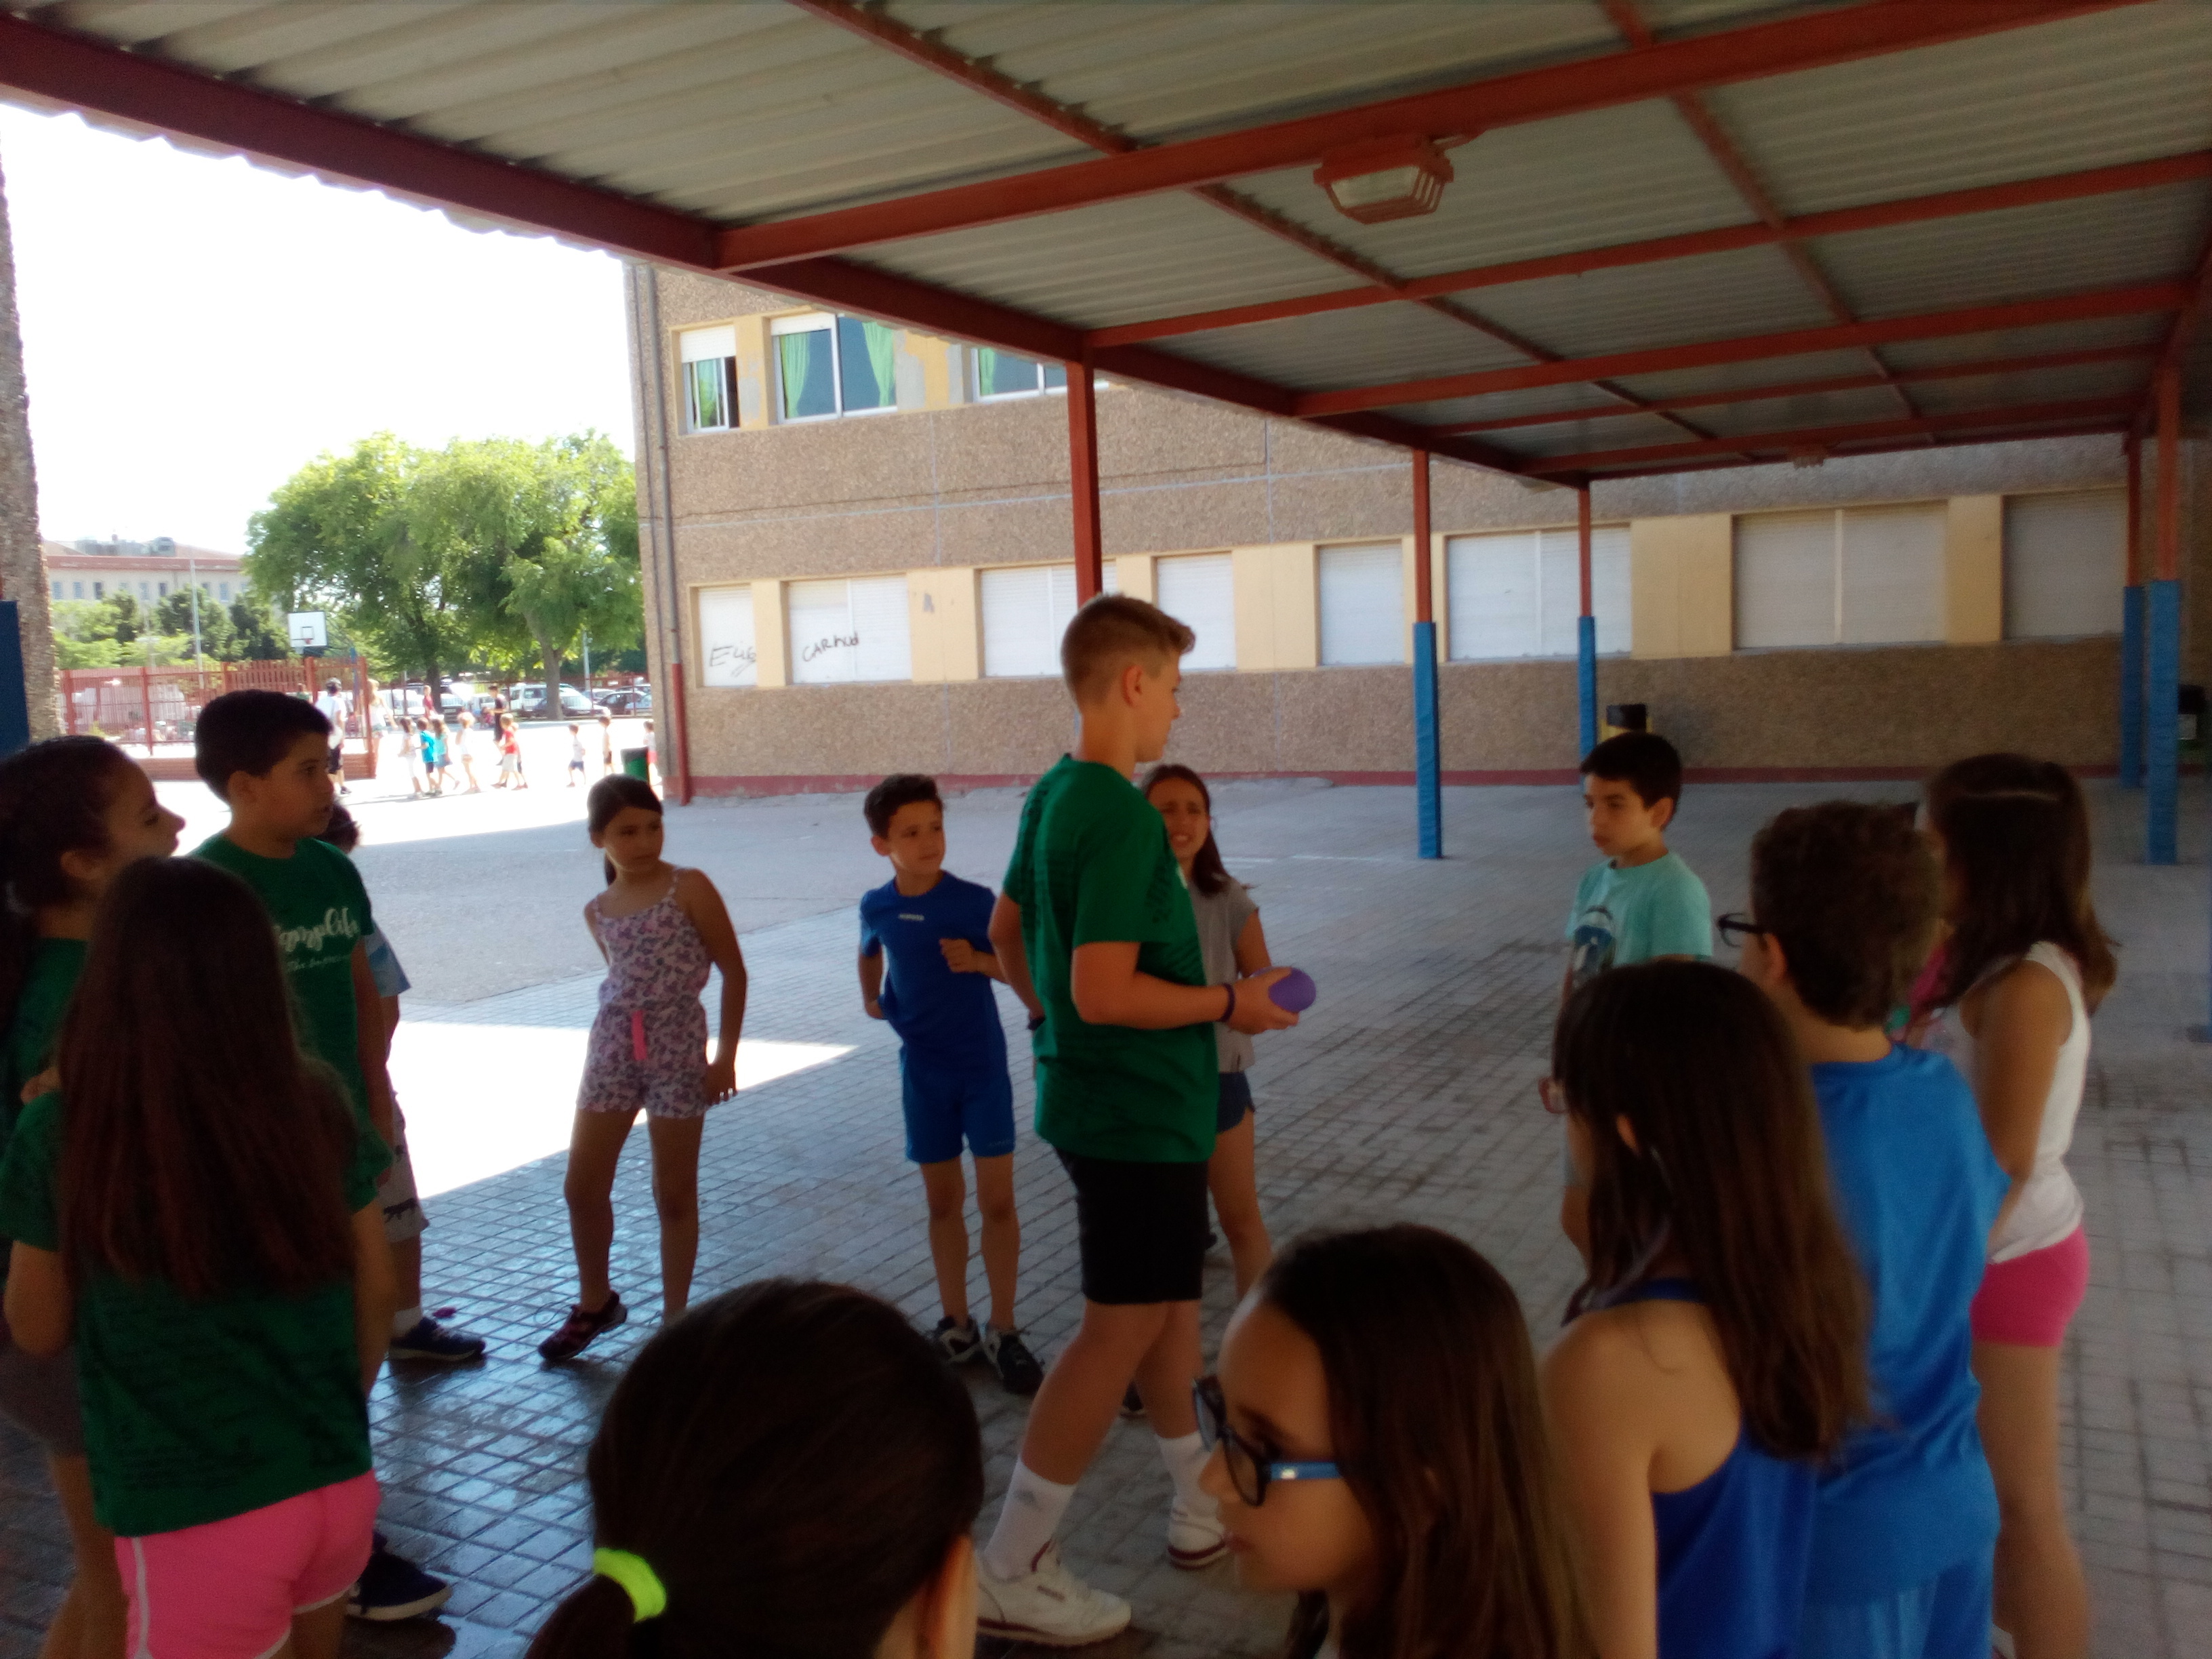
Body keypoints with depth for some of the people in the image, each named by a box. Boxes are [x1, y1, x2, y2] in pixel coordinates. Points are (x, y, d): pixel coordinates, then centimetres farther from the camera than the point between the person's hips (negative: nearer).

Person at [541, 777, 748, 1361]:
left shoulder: (688, 887, -7)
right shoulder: (597, 911, 7)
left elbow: (733, 969, -6)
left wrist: (725, 1055, -8)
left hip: (678, 1051, -4)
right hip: (612, 1049, 4)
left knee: (674, 1193, 6)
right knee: (582, 1186, 7)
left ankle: (674, 1318, 20)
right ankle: (595, 1302, 30)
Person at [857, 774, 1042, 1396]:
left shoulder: (976, 900, -14)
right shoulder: (877, 906, -3)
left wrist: (980, 960, -24)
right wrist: (872, 1000, 23)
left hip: (983, 1069, -3)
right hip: (923, 1072, 3)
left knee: (996, 1199, 0)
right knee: (942, 1200, 12)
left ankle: (1002, 1330, 12)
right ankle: (955, 1325, 24)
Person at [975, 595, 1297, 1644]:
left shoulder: (1051, 795, 6)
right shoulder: (1122, 817, -23)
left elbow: (1005, 931, 16)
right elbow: (1106, 990, -28)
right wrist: (1230, 1003, -16)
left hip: (1092, 1092, 10)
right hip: (1140, 1112, -10)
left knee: (1169, 1296, 21)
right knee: (1120, 1330, 1)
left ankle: (1201, 1508, 37)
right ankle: (1010, 1574, 11)